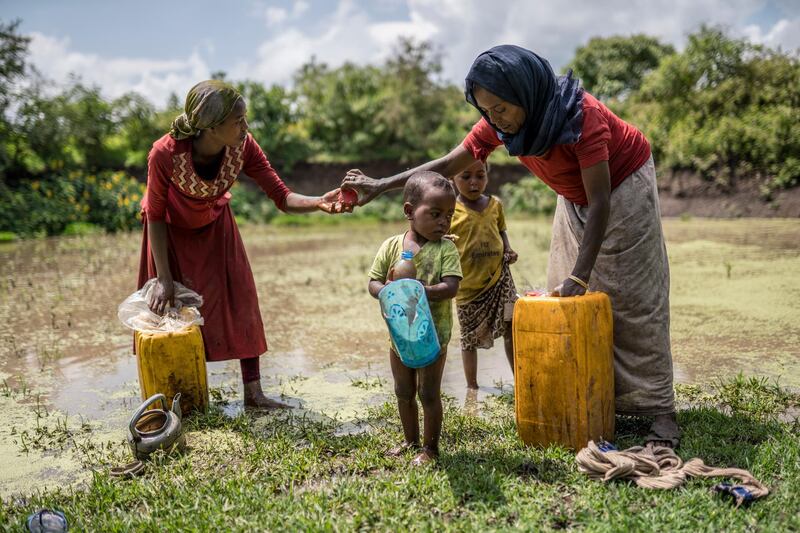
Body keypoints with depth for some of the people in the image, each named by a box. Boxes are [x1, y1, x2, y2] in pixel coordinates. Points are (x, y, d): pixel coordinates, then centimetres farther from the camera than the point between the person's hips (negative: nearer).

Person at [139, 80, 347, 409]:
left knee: (241, 303, -3)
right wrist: (163, 279, -20)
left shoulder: (243, 148, -28)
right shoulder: (165, 154, -36)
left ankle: (253, 393, 5)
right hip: (172, 232, -3)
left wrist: (318, 203, -47)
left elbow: (283, 198, -25)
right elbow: (155, 217, -23)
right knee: (170, 308, 2)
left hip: (215, 226, 3)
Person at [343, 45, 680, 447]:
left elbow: (600, 201, -34)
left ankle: (660, 411, -3)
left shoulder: (581, 116, -34)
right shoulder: (500, 123, -16)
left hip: (623, 188, -6)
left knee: (635, 300, -8)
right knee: (569, 304, 1)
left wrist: (579, 276, -36)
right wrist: (380, 186, -18)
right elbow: (449, 164, -11)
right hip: (574, 198, 6)